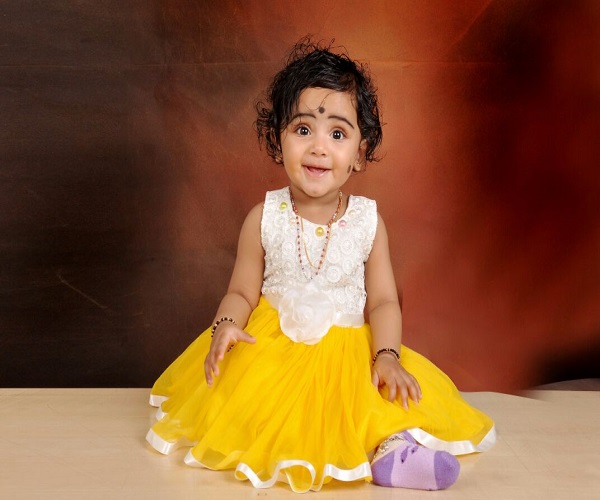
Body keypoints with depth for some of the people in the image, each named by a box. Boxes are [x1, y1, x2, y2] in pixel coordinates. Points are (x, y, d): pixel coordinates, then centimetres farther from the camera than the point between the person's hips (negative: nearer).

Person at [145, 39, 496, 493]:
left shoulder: (368, 221, -4)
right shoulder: (264, 218, -5)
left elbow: (383, 301, -1)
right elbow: (242, 292, 1)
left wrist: (387, 356, -18)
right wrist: (225, 326, -21)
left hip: (348, 352, 0)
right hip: (271, 348, 0)